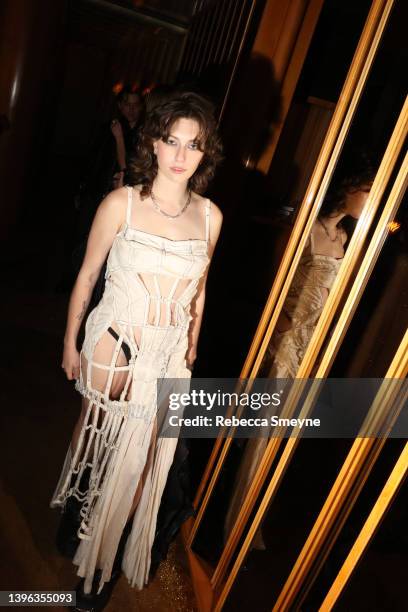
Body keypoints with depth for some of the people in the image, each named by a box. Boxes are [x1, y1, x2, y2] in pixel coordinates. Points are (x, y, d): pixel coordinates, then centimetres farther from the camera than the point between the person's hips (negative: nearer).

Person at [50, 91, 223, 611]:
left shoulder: (210, 216, -1)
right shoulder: (121, 203, -10)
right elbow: (86, 276, -3)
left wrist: (191, 348, 16)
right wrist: (70, 344, 1)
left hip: (169, 354, 3)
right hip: (114, 344, -2)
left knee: (139, 458, 12)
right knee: (95, 434, 15)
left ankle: (102, 565, 39)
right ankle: (75, 520, 49)